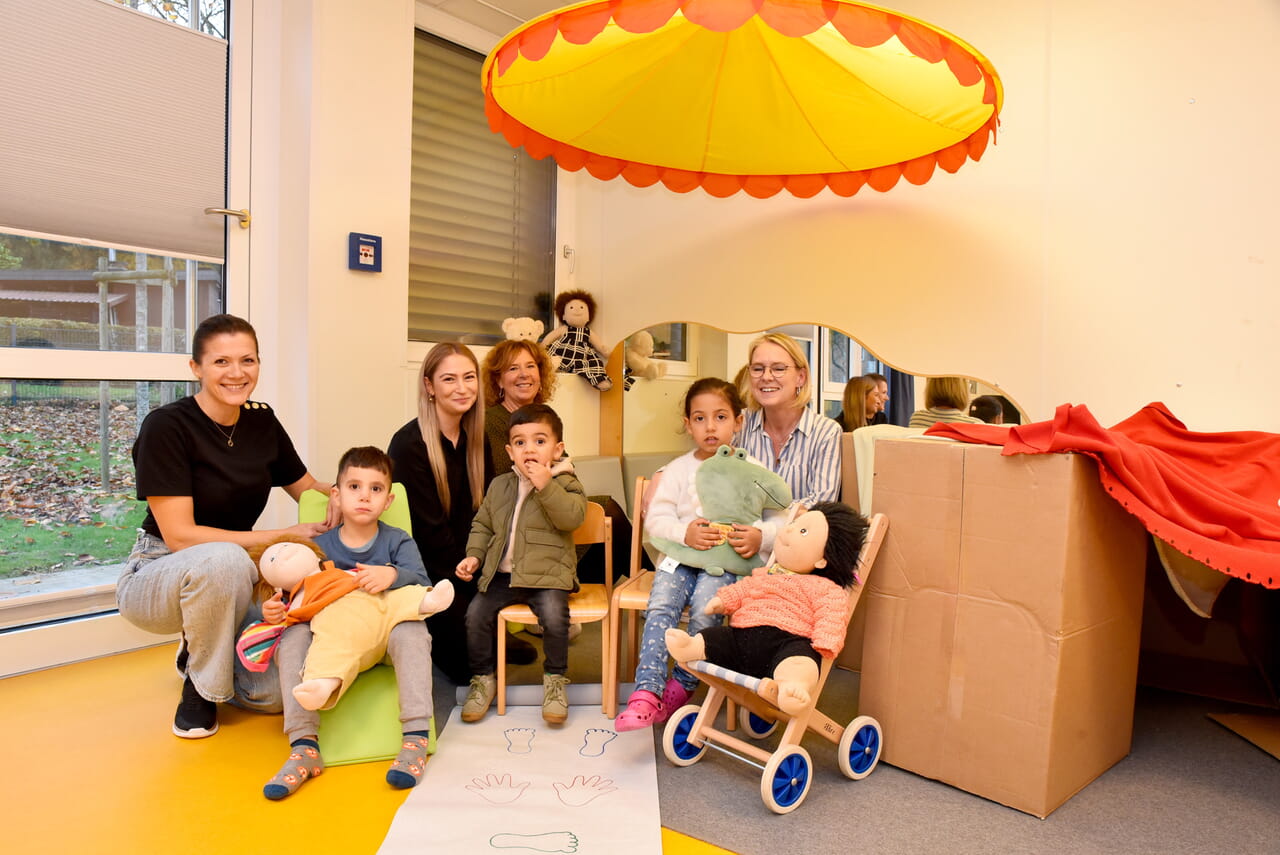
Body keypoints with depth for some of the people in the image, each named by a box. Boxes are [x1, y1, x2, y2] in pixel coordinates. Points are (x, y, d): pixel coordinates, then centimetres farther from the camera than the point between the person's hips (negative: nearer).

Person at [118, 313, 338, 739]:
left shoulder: (262, 422, -2)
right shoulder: (166, 426, -19)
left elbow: (308, 488, 11)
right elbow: (180, 536, -23)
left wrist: (334, 497, -14)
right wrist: (281, 537, -24)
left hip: (224, 584, 5)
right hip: (156, 574, -5)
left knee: (278, 693, -12)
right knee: (222, 558, -40)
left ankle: (197, 650, 20)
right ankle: (199, 687, -11)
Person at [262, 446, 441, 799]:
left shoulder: (398, 542, 3)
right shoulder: (319, 546, 7)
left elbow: (423, 586, -13)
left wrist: (393, 575, -34)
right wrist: (272, 608, -19)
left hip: (386, 632, -2)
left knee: (412, 630, -33)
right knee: (294, 635, -25)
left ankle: (416, 739, -32)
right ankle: (304, 747, -26)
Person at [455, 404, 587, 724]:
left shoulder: (564, 483, -1)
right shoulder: (499, 485, 14)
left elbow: (573, 517, -19)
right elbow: (482, 524, 22)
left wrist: (546, 486, -24)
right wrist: (474, 555, 6)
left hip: (547, 574, -4)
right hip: (501, 574, 5)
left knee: (554, 615, -28)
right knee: (476, 613, -12)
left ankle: (555, 679, -4)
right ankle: (482, 678, 11)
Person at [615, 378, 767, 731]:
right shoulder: (678, 469, 7)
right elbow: (655, 519, -1)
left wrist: (760, 537, -22)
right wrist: (685, 532, -20)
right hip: (680, 558, 2)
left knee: (705, 608, -27)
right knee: (660, 605, -24)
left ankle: (680, 686, -7)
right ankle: (647, 692, -25)